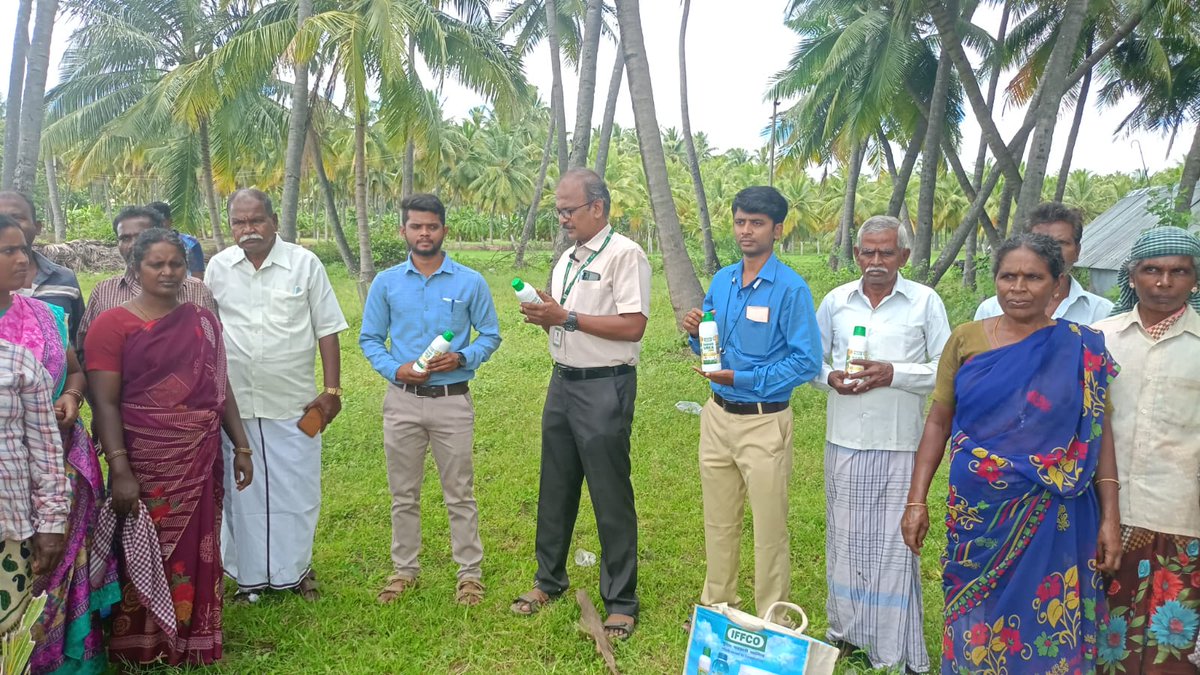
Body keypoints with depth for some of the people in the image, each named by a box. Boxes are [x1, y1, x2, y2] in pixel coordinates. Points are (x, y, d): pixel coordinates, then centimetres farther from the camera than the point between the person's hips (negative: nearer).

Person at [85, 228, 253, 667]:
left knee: (196, 554, 11)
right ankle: (141, 650, 24)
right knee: (144, 558, 6)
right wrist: (119, 470, -18)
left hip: (201, 462, 4)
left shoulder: (203, 322, 8)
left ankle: (194, 644, 28)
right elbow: (104, 403, -12)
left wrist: (241, 446, 9)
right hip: (145, 464, -4)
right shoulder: (112, 325, -7)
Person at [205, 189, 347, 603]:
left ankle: (296, 568, 25)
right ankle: (249, 575, 26)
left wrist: (332, 390, -6)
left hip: (294, 402, -2)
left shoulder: (304, 264, -2)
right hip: (234, 403, 2)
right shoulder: (218, 268, 4)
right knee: (242, 491, 11)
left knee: (297, 489, 6)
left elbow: (327, 330, -1)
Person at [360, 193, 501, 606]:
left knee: (460, 494, 5)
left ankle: (470, 572, 17)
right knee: (403, 494, 12)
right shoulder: (386, 283, 4)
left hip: (452, 401, -2)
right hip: (402, 401, 2)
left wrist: (462, 359, -15)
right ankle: (404, 569, 27)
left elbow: (491, 336, 4)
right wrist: (395, 369, -10)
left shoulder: (470, 282, -1)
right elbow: (369, 338, 8)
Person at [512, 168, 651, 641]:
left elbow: (633, 326, -21)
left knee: (611, 499, 1)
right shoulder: (566, 260, 15)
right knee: (555, 490, 17)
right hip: (563, 383, 8)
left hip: (604, 389, -8)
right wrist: (543, 317, -1)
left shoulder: (625, 255, -12)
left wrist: (566, 317, -19)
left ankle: (621, 602, 14)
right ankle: (549, 580, 33)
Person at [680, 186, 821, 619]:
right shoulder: (721, 281, 7)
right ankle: (716, 605, 34)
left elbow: (807, 361, -17)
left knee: (769, 529, 5)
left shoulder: (791, 288, -13)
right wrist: (696, 333, -7)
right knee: (718, 521, 18)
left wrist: (743, 379, -21)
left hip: (764, 423, -6)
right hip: (718, 416, 6)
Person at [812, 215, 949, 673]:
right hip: (843, 441, 3)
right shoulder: (836, 301, 7)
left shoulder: (925, 302, -2)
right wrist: (829, 377, -8)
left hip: (898, 444, -3)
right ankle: (847, 631, 27)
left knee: (893, 545, -1)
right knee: (845, 538, 11)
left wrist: (894, 373, -16)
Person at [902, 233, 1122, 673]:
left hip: (1053, 519, -1)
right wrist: (916, 501, 0)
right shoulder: (966, 340, 0)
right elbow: (937, 422, 3)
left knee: (1047, 625, 9)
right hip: (977, 512, 1)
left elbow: (1099, 434, 1)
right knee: (974, 625, 11)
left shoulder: (1082, 349, -2)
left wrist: (1110, 517, -4)